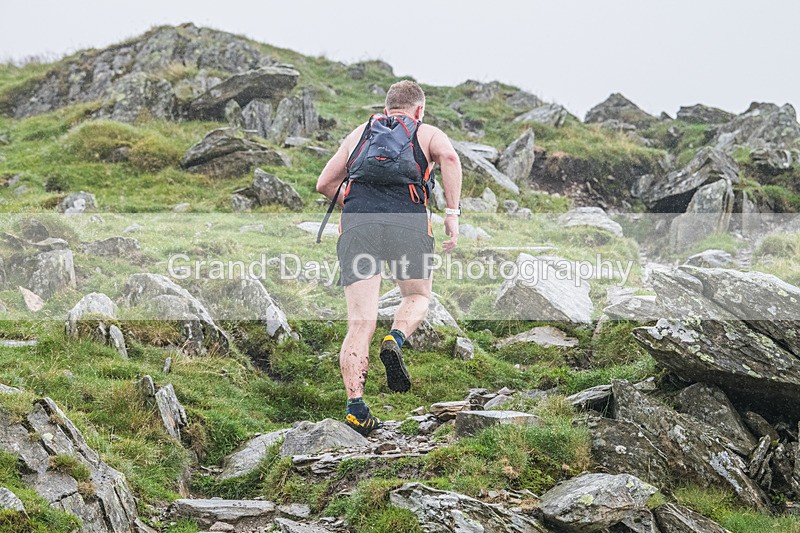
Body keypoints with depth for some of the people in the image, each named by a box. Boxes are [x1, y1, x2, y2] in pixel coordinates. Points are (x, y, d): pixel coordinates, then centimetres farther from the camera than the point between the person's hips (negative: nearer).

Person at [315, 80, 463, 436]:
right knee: (417, 297, 23)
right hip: (408, 220, -2)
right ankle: (395, 340, -8)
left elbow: (325, 183, 27)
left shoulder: (359, 133, 31)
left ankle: (355, 406, -14)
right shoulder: (428, 133, 23)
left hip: (356, 223, 2)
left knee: (360, 322, -1)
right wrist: (452, 213, -3)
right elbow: (449, 157, -1)